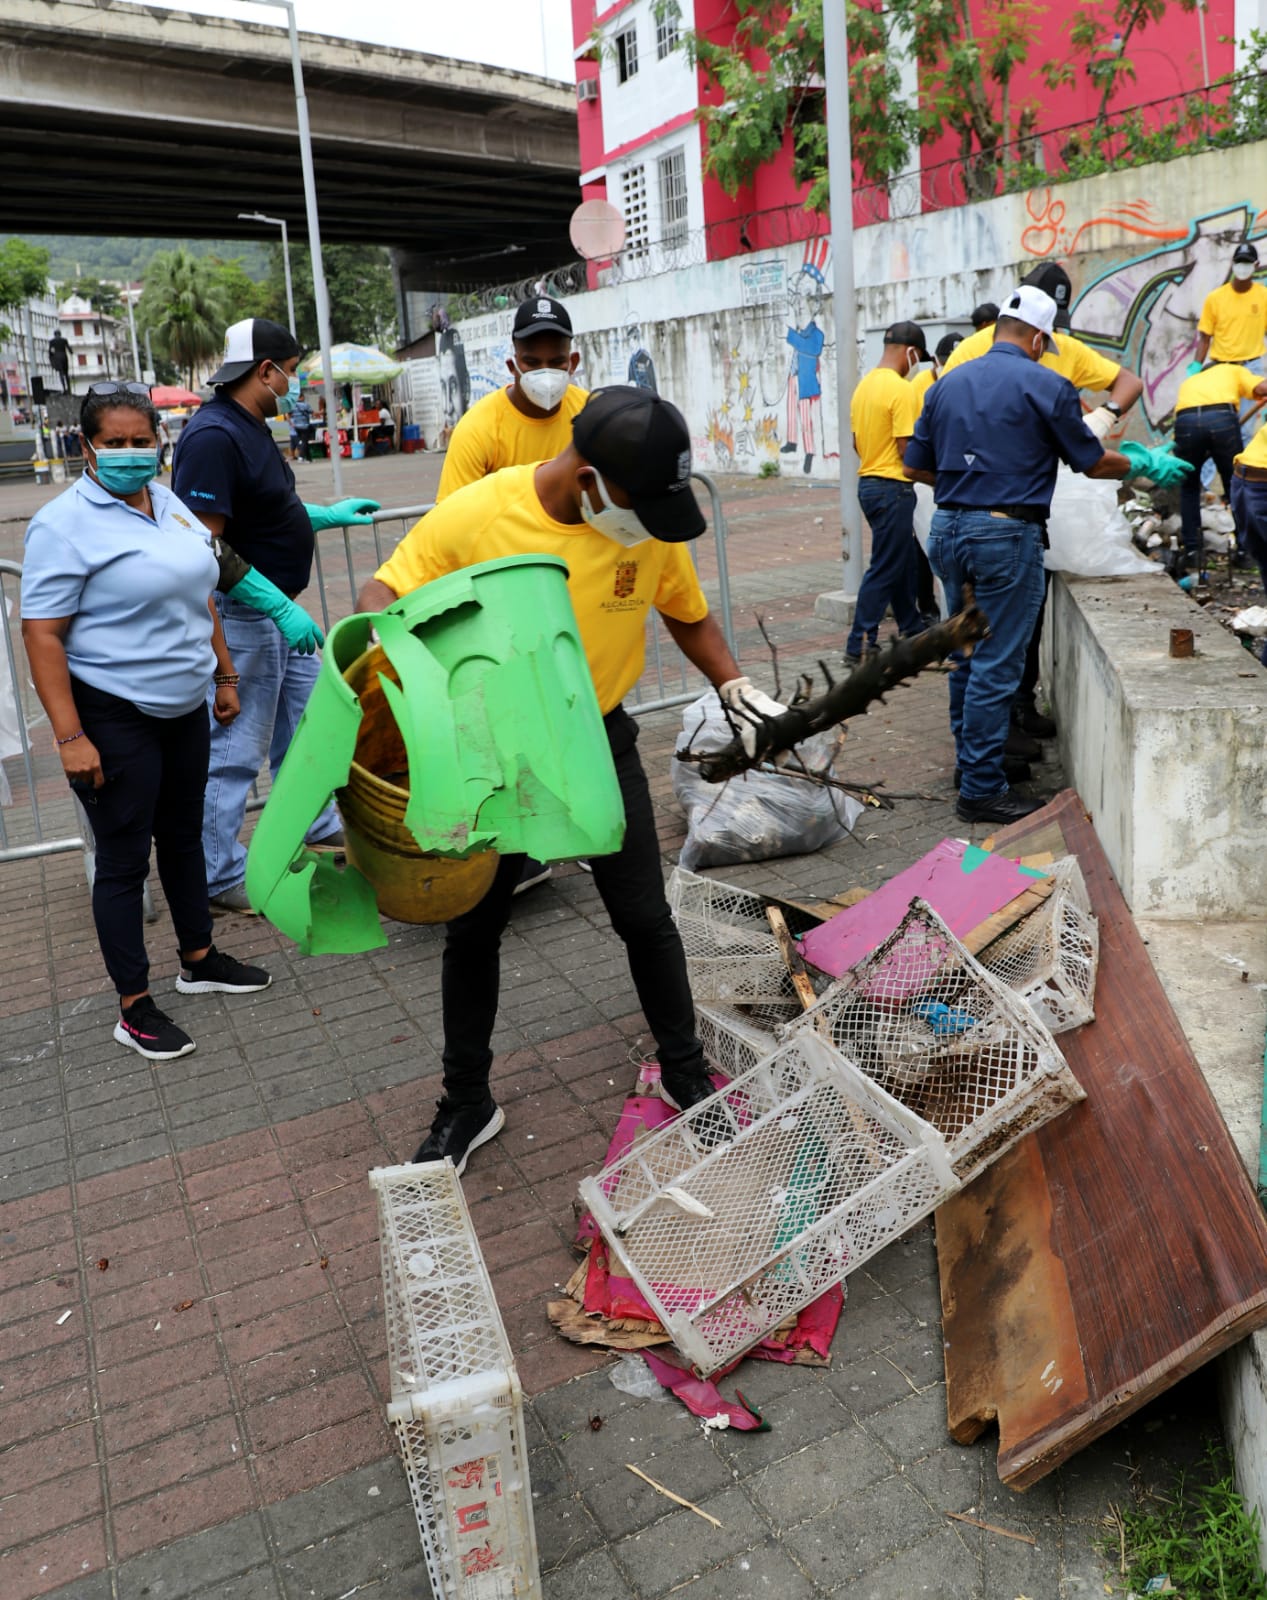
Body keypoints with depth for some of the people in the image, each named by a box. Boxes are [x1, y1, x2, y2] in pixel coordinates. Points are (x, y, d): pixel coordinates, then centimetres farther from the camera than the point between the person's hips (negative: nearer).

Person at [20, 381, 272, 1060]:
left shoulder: (170, 504, 7)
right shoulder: (65, 523, -14)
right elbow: (41, 633, -18)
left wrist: (224, 675, 17)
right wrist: (69, 737, -22)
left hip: (184, 707, 7)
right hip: (114, 720, -7)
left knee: (184, 835, 19)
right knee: (123, 858, 2)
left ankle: (199, 959, 35)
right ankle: (134, 1008, 12)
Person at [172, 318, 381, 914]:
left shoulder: (251, 427, 11)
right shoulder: (213, 436, -21)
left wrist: (329, 514, 25)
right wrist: (279, 607, -27)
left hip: (279, 610, 10)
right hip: (241, 618, -10)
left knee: (304, 720, 21)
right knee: (235, 750, -1)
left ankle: (315, 827, 39)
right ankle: (221, 877, 11)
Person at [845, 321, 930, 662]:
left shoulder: (864, 386, 10)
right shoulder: (902, 390, -17)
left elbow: (856, 442, 14)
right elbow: (907, 448, -19)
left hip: (868, 480, 9)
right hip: (893, 487, -9)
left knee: (903, 560, 20)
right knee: (884, 568, -3)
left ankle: (912, 629, 31)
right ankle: (859, 644, -1)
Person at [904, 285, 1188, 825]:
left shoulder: (946, 384, 10)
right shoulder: (1046, 386, -5)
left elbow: (914, 466, 13)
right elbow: (1093, 463, 3)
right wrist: (1147, 464, 21)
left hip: (947, 531, 6)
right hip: (1006, 536, -6)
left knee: (967, 659, 18)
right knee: (997, 667, -1)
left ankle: (969, 763, 29)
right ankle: (982, 789, 3)